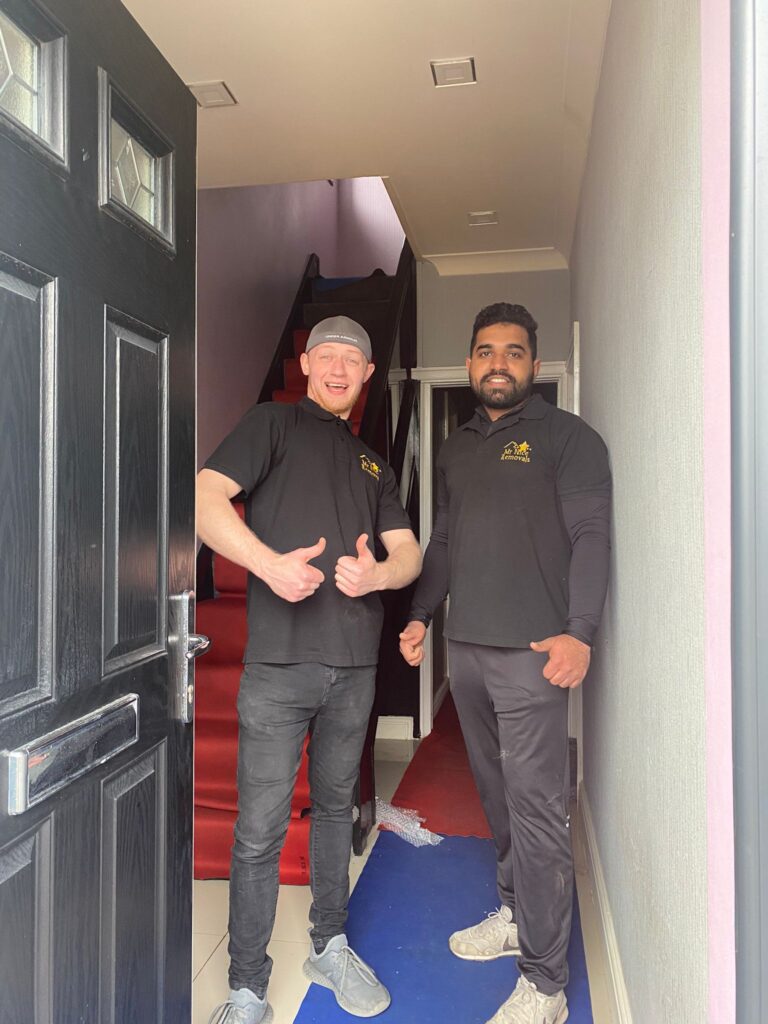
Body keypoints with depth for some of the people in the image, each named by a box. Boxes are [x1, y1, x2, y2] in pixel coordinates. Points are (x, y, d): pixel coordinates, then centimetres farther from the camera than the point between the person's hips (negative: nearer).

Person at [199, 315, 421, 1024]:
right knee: (259, 831, 0)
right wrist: (269, 562, -23)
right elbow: (206, 497, -8)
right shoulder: (274, 423, 6)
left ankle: (330, 948, 36)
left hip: (355, 665, 5)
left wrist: (376, 573, -11)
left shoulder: (373, 463, 21)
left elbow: (408, 551, 12)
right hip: (279, 661, -5)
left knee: (336, 807, 18)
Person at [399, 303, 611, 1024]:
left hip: (531, 653, -6)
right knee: (496, 794, 16)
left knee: (536, 807, -3)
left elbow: (590, 536, -9)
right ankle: (514, 915, 33)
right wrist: (420, 615, 12)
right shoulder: (455, 449, 17)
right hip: (464, 648, 6)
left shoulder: (566, 437, -1)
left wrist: (579, 632, -19)